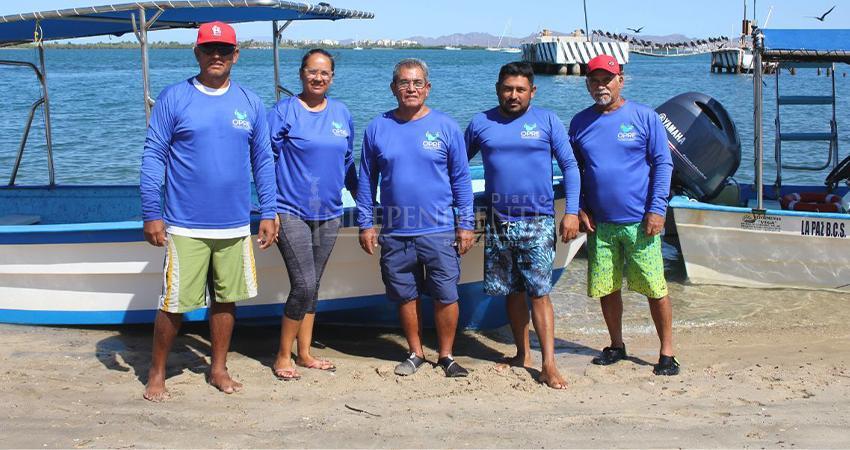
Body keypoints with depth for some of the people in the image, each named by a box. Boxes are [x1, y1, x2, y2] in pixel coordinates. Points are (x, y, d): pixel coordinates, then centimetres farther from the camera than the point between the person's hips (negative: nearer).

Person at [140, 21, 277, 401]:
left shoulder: (250, 103, 6)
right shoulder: (174, 98, -3)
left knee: (226, 299, 12)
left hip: (236, 226, 3)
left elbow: (263, 161, 10)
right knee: (174, 304, 0)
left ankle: (218, 368, 28)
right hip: (185, 226, -3)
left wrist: (268, 213, 6)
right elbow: (153, 156, -3)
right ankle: (156, 374, 18)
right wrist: (151, 213, -8)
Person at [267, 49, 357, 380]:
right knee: (304, 285, -11)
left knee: (312, 285, 12)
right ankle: (283, 357, 3)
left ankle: (304, 353, 23)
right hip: (292, 213, -5)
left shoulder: (341, 113, 9)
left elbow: (347, 163, 19)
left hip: (328, 214, 5)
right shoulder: (284, 111, -5)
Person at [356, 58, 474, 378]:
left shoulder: (445, 127, 0)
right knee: (405, 296, 10)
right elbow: (366, 180, 9)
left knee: (445, 296, 0)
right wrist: (365, 224, 5)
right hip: (395, 233, 2)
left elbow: (461, 179, 3)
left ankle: (446, 355, 17)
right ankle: (415, 353, 26)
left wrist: (466, 224, -1)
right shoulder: (377, 128, 4)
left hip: (439, 231, -2)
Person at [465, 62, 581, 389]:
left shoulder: (547, 121, 1)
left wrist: (572, 212, -7)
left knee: (539, 292, -7)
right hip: (498, 221, 3)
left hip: (537, 221, -3)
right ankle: (522, 354, 23)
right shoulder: (481, 123, 7)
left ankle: (549, 365, -6)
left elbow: (570, 166, 1)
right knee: (513, 292, 10)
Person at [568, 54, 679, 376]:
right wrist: (579, 208, 3)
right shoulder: (580, 122, 8)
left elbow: (662, 164, -2)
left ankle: (666, 353, 9)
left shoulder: (644, 117, -1)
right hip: (599, 224, 4)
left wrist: (656, 209, -9)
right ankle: (617, 346, 27)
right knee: (606, 289, 10)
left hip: (639, 222, -3)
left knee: (655, 289, -1)